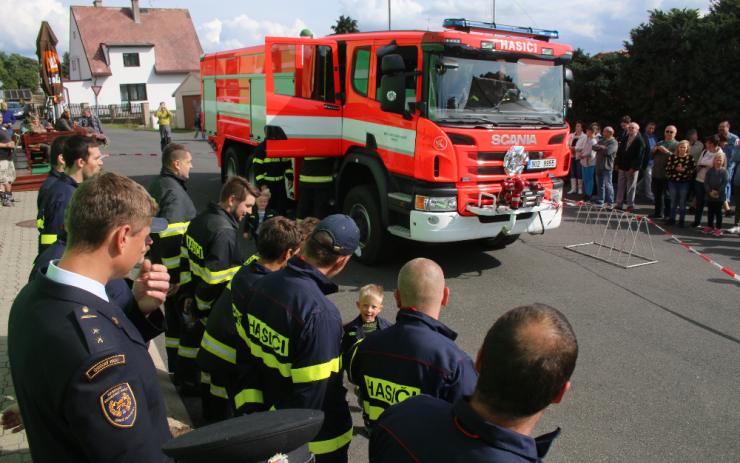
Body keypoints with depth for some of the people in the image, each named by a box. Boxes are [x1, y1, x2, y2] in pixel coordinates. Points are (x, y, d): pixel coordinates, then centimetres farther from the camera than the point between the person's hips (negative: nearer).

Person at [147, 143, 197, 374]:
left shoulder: (158, 185, 11)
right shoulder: (173, 191, -21)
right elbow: (169, 238, -27)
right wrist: (176, 276, -25)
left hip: (163, 267, 10)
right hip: (178, 273, -10)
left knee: (173, 317, 20)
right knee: (183, 320, 3)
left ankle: (175, 368, 34)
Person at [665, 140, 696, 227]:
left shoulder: (690, 158, -3)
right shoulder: (672, 156, 2)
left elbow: (694, 170, -6)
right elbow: (667, 167, -1)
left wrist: (684, 170, -17)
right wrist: (675, 168, -15)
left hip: (685, 183, -2)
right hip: (673, 182, 2)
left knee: (682, 203, 5)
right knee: (673, 202, 12)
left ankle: (681, 220, 13)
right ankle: (671, 219, 22)